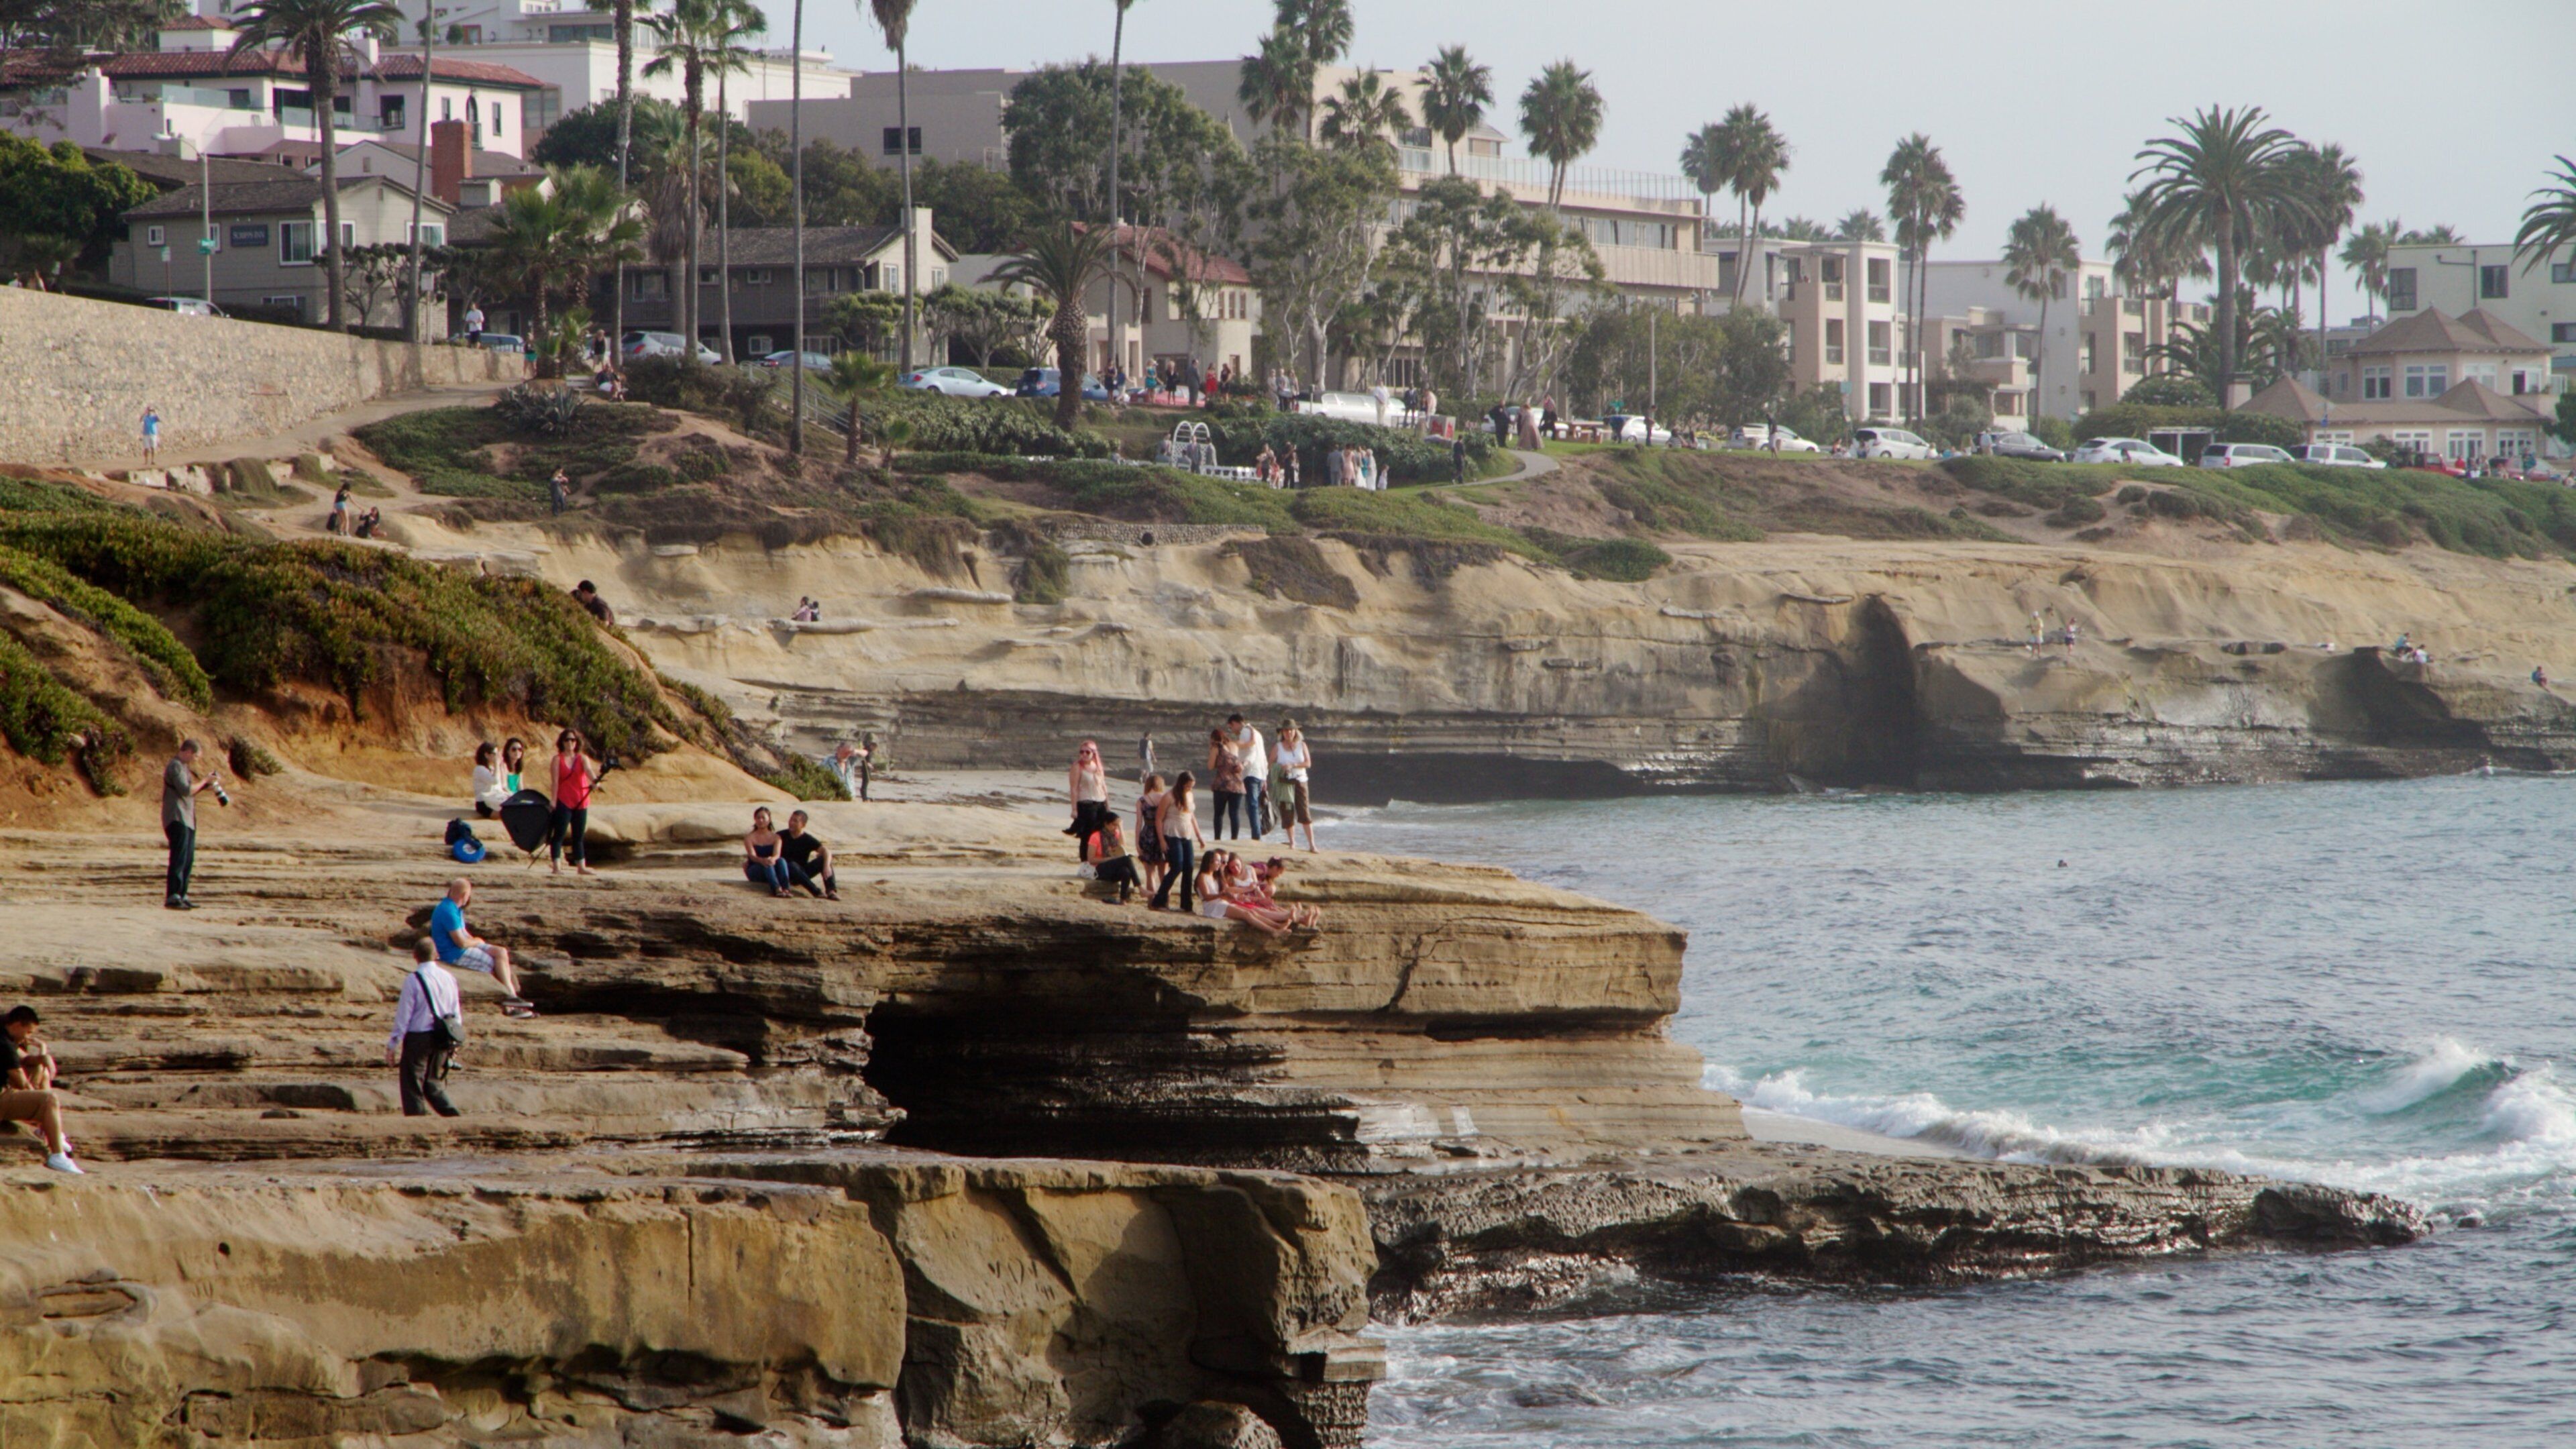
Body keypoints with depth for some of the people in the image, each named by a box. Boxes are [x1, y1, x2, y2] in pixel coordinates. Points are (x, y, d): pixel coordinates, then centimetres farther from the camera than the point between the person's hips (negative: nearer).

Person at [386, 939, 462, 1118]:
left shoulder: (413, 980, -12)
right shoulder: (449, 978, 5)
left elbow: (403, 1015, -11)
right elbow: (456, 1014, 11)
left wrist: (393, 1044, -4)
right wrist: (453, 1041, 23)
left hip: (418, 1037, -6)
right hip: (442, 1040, 6)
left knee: (413, 1086, 4)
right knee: (433, 1082, 19)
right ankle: (452, 1114, 6)